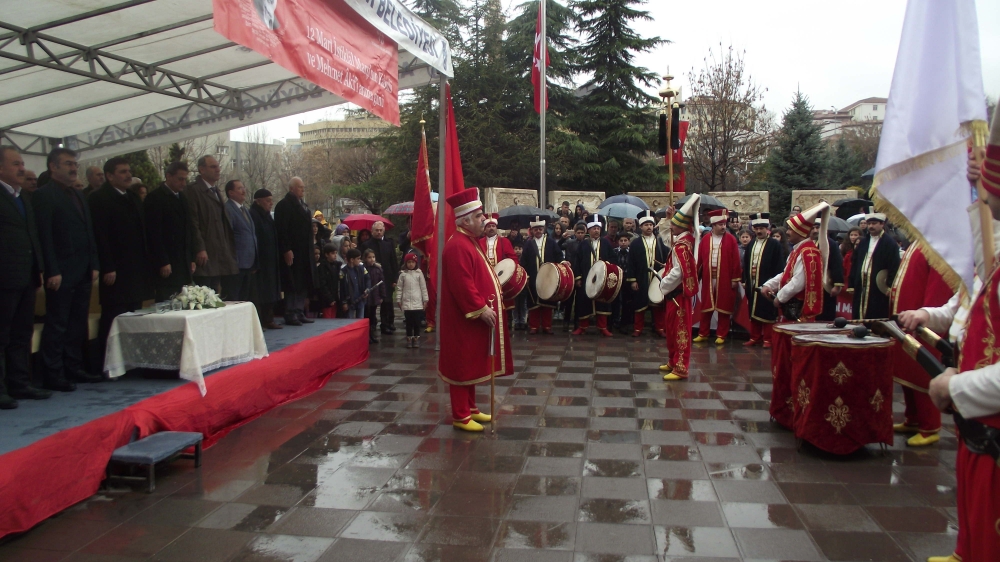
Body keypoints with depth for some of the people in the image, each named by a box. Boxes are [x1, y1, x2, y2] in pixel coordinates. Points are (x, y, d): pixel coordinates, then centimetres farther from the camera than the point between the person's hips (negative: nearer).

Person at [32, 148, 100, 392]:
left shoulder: (79, 196, 18)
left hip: (83, 272, 8)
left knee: (78, 324, 12)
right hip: (61, 273, -8)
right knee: (56, 325, -1)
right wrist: (53, 271, -17)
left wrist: (94, 265, 12)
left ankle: (74, 368, 21)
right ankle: (53, 375, 6)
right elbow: (44, 236, -13)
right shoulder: (44, 195, -7)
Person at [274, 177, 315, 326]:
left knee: (303, 284, 10)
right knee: (293, 285, -6)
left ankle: (299, 313, 16)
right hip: (292, 252, -9)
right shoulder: (284, 205, -9)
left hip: (304, 253, 9)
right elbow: (281, 230, -17)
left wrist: (310, 249, 18)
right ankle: (290, 315, 0)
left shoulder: (303, 205, 18)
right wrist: (286, 250, -23)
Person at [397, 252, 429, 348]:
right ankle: (409, 338, 14)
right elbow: (399, 288, 6)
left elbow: (423, 287, 4)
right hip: (407, 302, 0)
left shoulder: (419, 273, 2)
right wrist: (398, 300, 3)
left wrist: (425, 299, 2)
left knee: (417, 322, 2)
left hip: (417, 302, 0)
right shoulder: (403, 274, 3)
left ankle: (416, 338, 13)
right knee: (409, 321, 5)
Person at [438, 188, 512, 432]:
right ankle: (461, 416, 6)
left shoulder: (469, 242, 14)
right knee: (462, 366, -2)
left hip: (474, 318, 11)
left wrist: (495, 291, 11)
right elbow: (462, 285, -26)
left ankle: (470, 408, 28)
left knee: (471, 364, 17)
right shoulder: (458, 246, -19)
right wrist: (481, 309, -23)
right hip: (465, 320, -11)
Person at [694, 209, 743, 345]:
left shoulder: (731, 240, -2)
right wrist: (696, 275, 3)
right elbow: (700, 259, 4)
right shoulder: (705, 240, 4)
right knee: (706, 307, 8)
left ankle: (721, 335, 14)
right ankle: (703, 334, 18)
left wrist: (735, 278, -6)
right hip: (708, 278, 2)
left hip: (725, 279, -2)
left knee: (723, 307, 5)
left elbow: (735, 261, -4)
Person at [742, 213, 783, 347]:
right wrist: (745, 281, 8)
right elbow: (745, 264, 14)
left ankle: (767, 339, 9)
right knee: (753, 312, 10)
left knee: (768, 314, 1)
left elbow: (779, 266, -7)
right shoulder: (751, 245, 12)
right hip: (752, 285, 5)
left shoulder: (775, 244, -4)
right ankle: (755, 337, 19)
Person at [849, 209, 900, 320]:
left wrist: (890, 286, -16)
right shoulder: (863, 243, 17)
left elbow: (894, 267, -10)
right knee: (859, 318, 5)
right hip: (861, 288, 6)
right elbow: (854, 264, 15)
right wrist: (852, 284, 10)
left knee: (878, 322, -3)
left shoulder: (890, 243, -3)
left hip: (880, 288, -6)